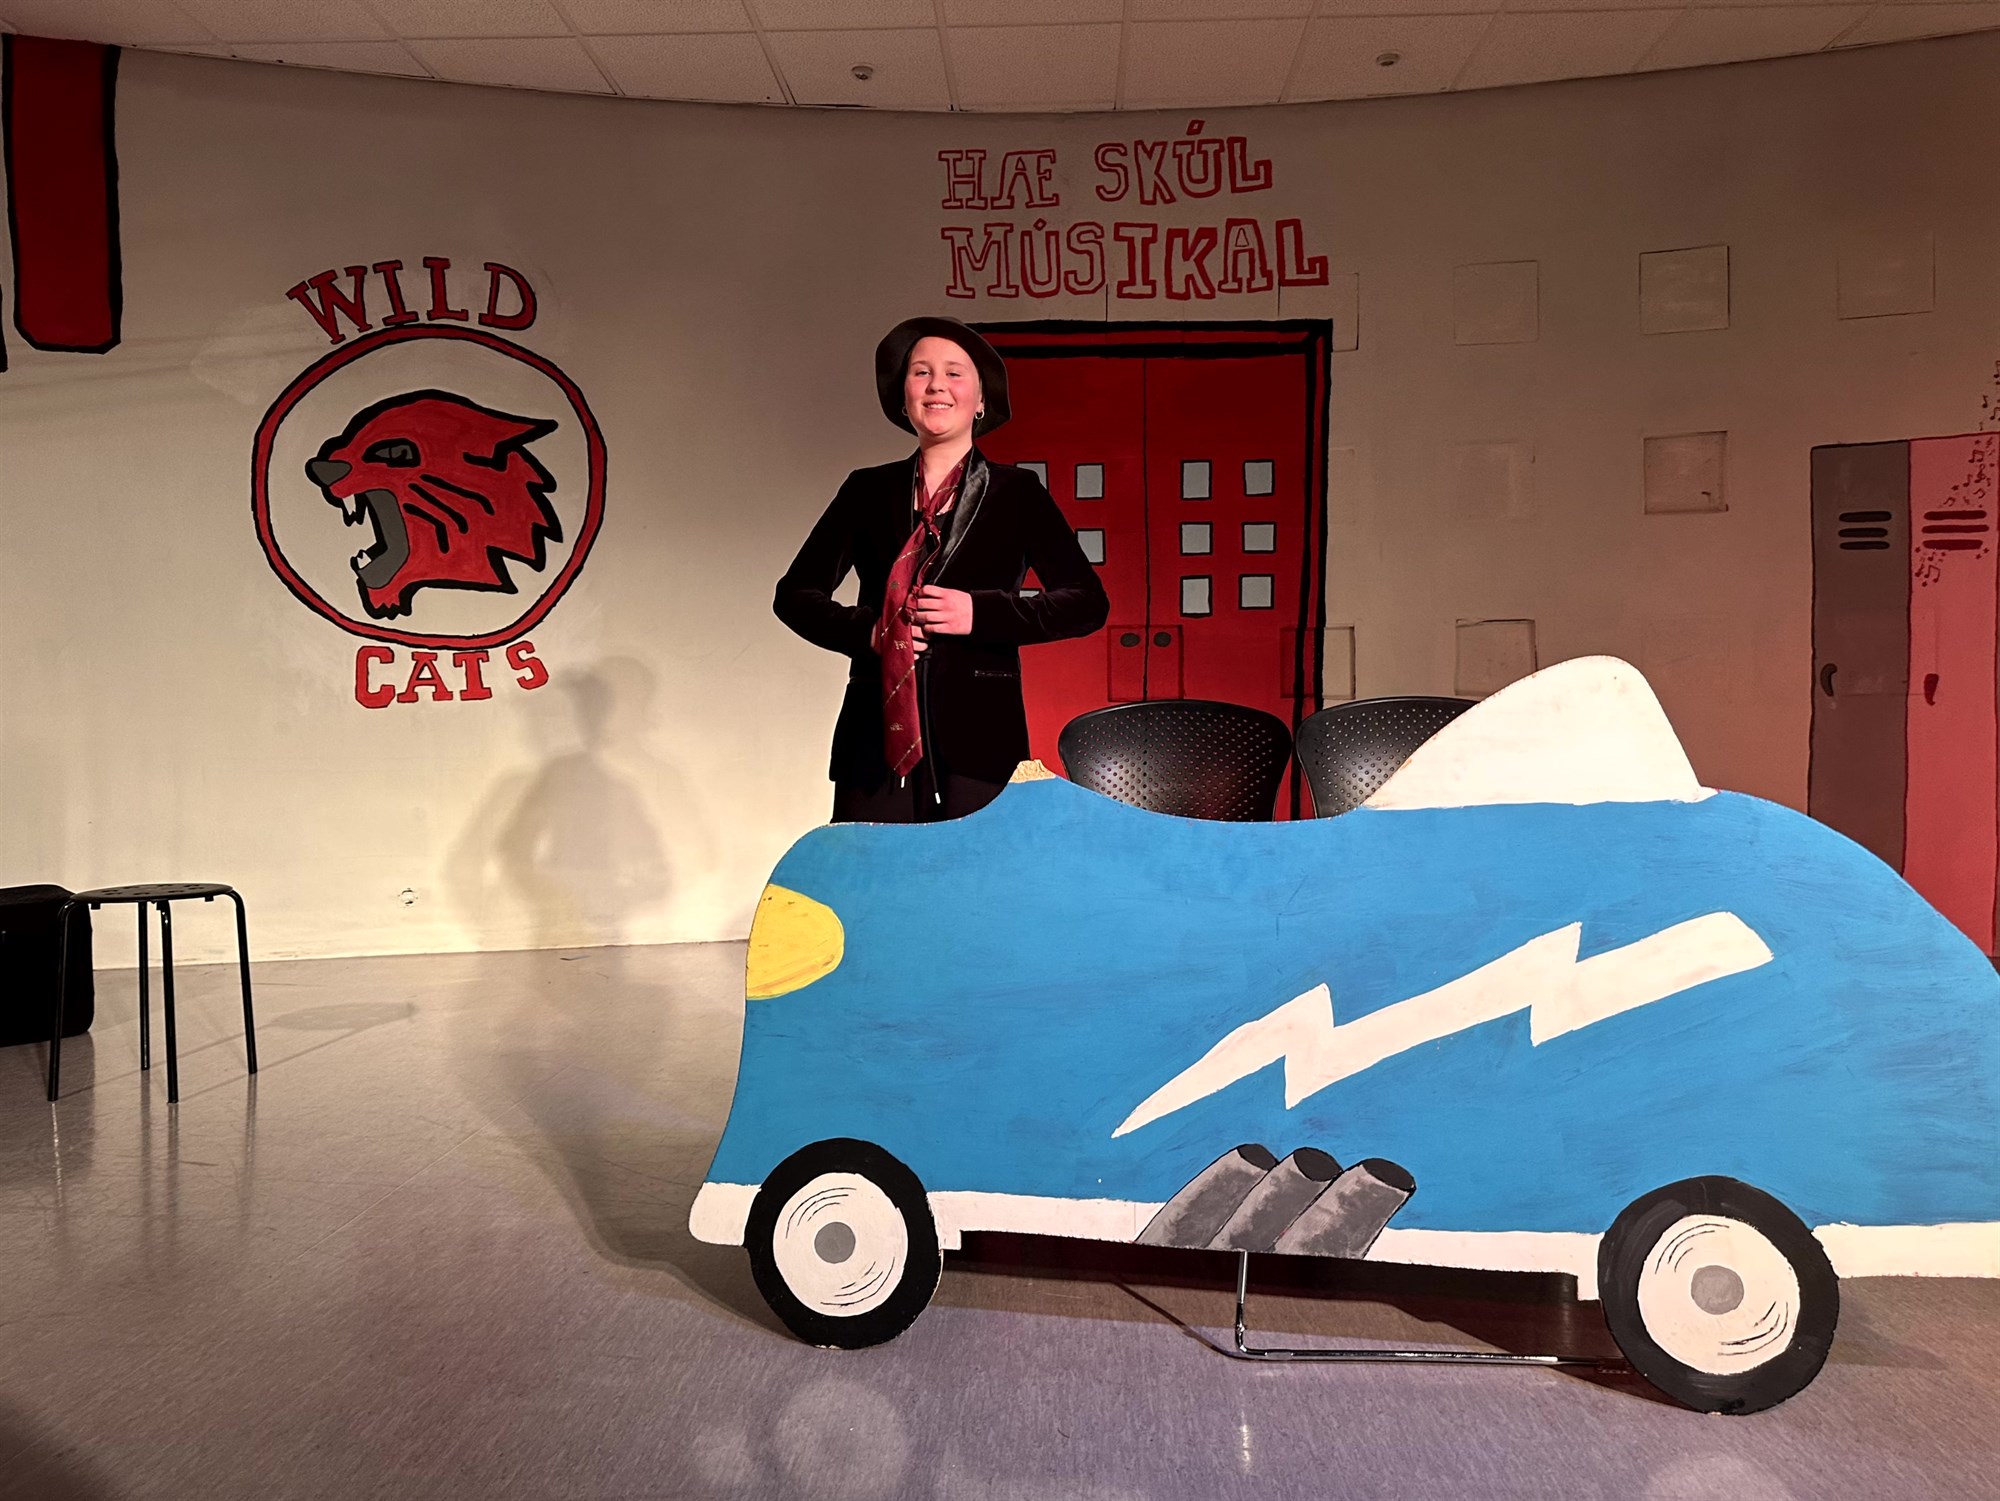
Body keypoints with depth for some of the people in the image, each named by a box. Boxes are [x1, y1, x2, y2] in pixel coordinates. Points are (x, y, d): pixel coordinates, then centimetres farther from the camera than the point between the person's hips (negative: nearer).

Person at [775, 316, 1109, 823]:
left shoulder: (1016, 492, 9)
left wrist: (980, 613, -10)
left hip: (979, 740, -1)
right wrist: (866, 629, -5)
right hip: (876, 737, 2)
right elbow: (794, 595, 14)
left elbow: (1087, 603, 3)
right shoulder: (868, 491, 13)